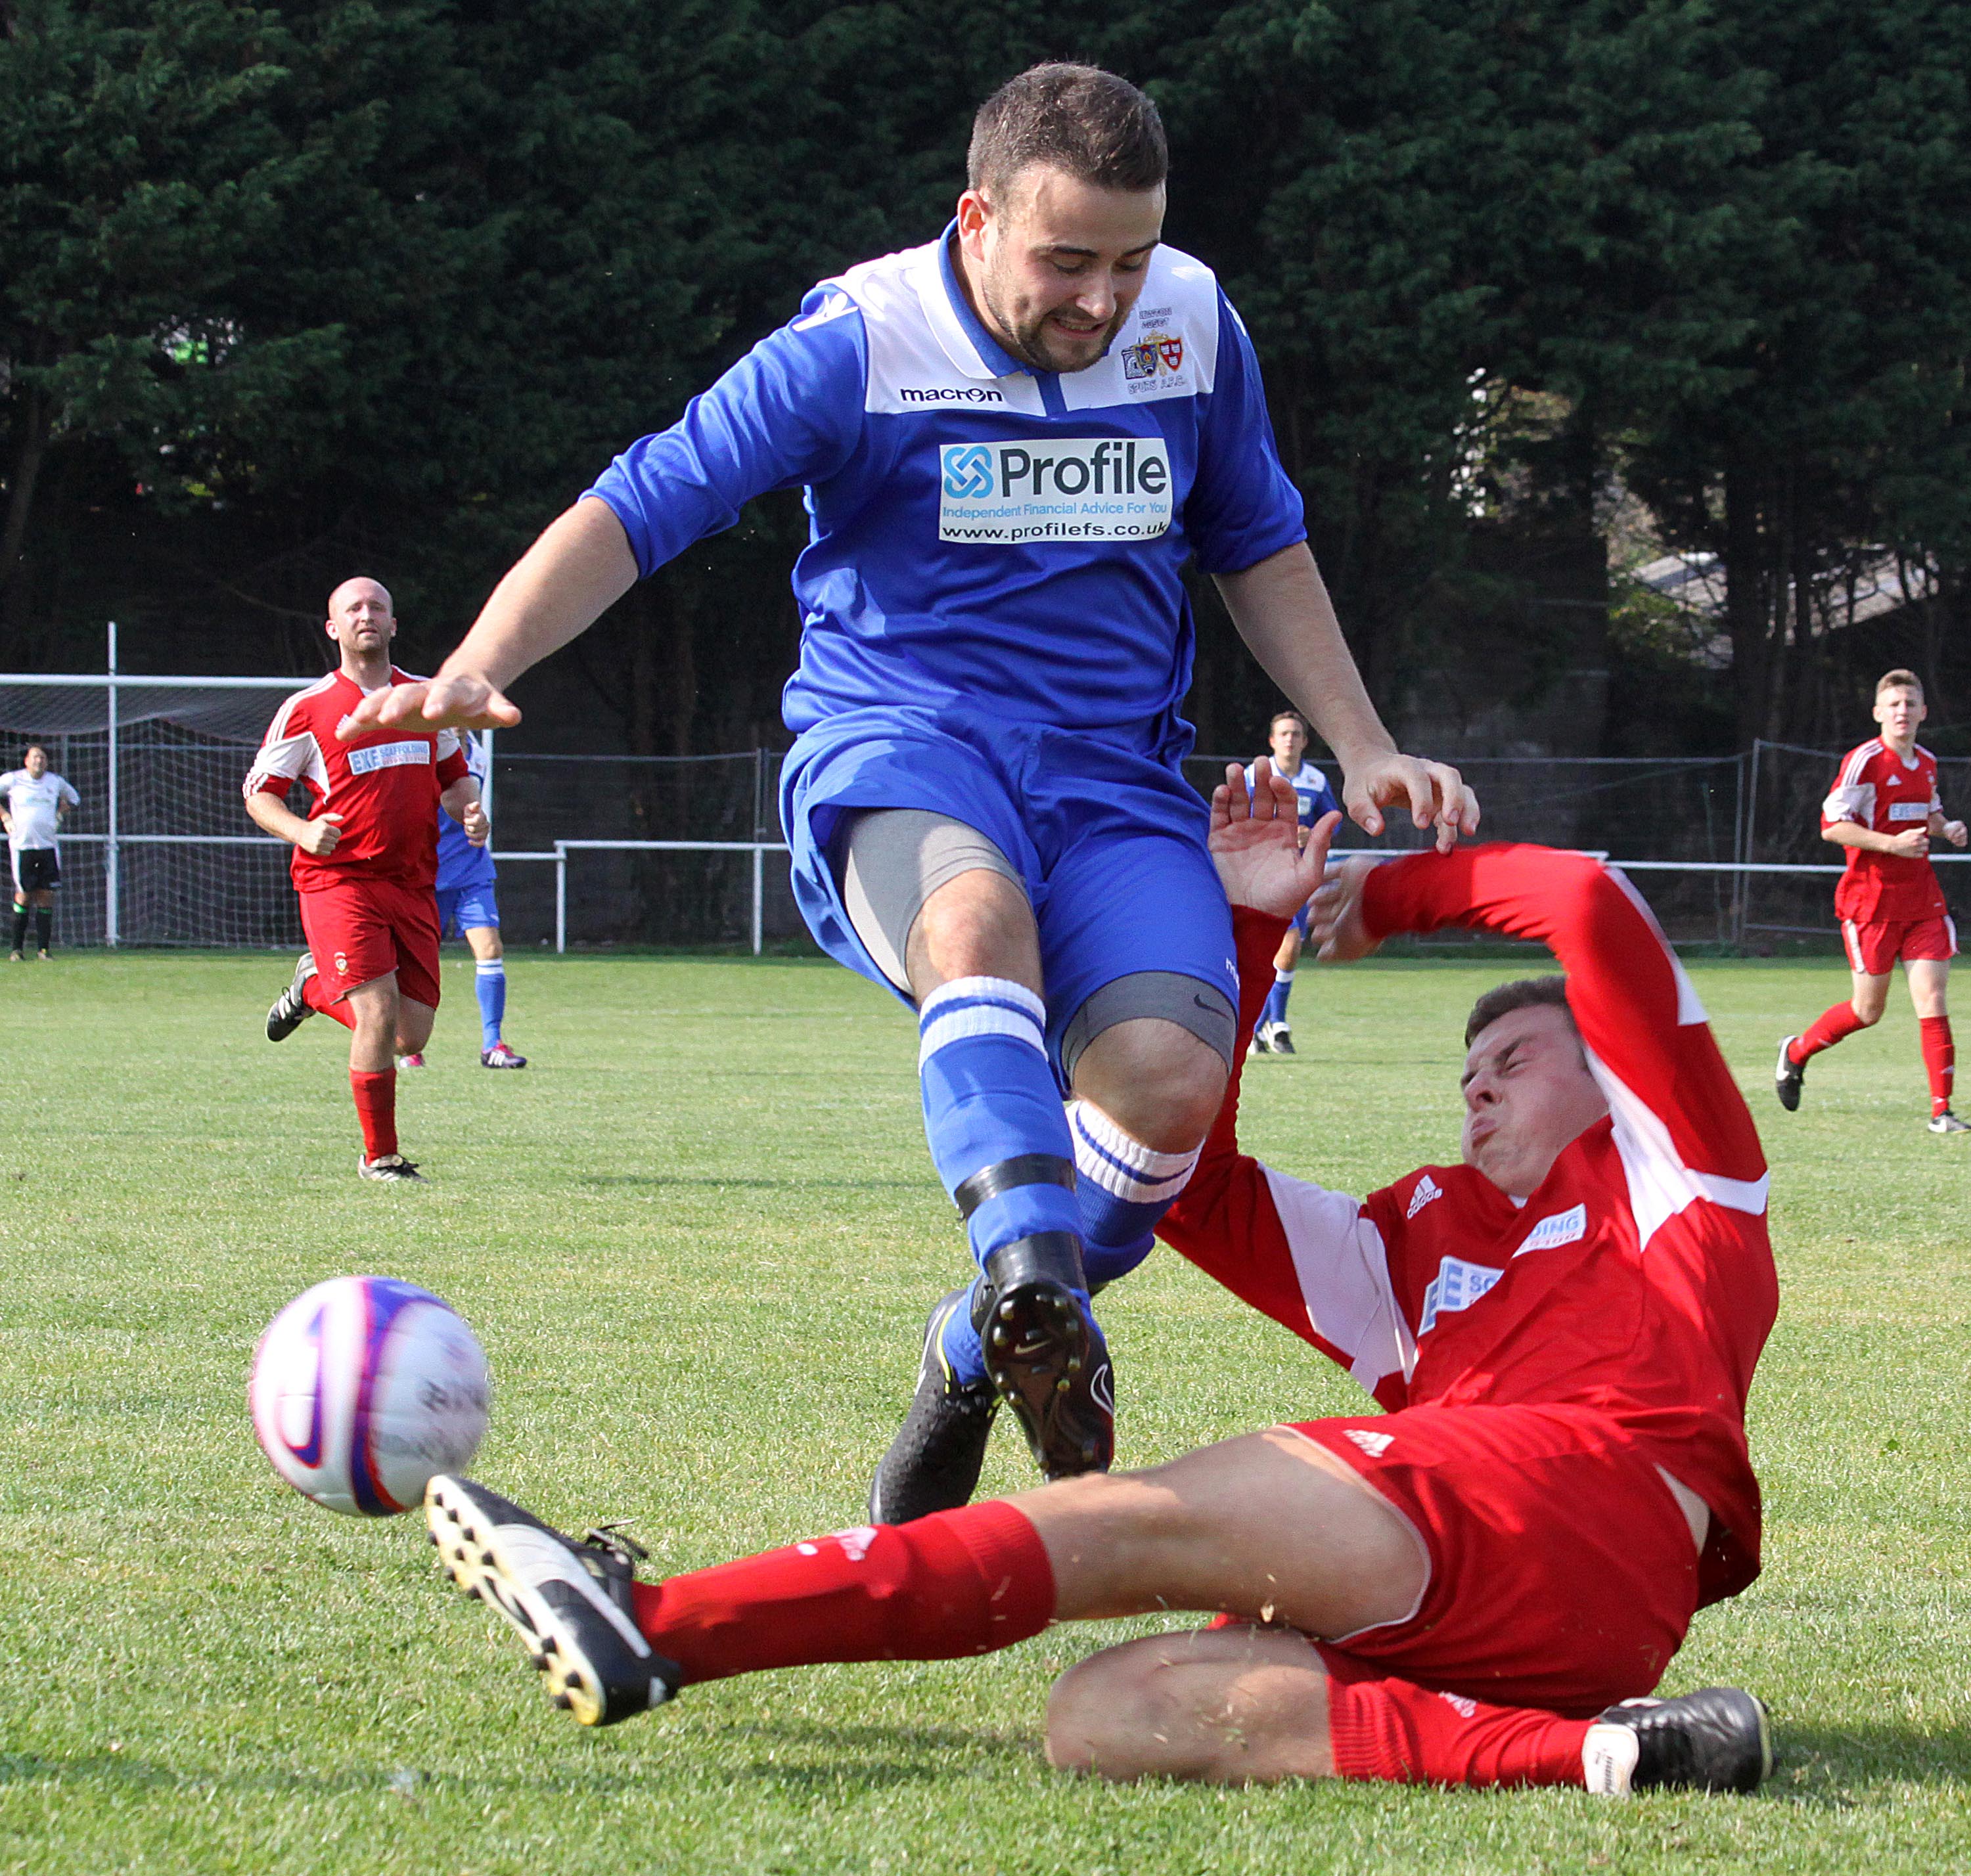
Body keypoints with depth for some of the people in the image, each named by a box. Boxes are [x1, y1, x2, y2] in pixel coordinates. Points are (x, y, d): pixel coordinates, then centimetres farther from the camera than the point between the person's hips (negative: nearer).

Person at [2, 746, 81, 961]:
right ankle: (17, 948, 6)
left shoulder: (55, 781, 10)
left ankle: (43, 949, 2)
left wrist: (59, 814, 13)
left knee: (46, 897, -1)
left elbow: (73, 798, 27)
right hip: (22, 845, -3)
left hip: (49, 845, 3)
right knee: (24, 896, -3)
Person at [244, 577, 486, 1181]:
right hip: (338, 877, -5)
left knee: (410, 1038, 2)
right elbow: (259, 794, 3)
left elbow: (454, 774, 24)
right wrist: (301, 831, -17)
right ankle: (379, 1156, 0)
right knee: (379, 1017, -17)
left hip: (413, 884, 5)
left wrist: (469, 810, 1)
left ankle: (317, 988, 32)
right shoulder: (306, 711, -1)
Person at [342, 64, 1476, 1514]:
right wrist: (481, 667, -26)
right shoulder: (860, 344, -8)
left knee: (1170, 1072, -24)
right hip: (894, 743, -4)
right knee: (977, 915, -40)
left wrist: (1363, 747, 17)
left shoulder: (1194, 325, 6)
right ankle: (1035, 1267, -62)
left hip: (1115, 765, 4)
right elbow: (640, 507, -11)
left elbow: (1256, 543, 23)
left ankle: (982, 1355, 2)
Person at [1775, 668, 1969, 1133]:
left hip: (1922, 901, 5)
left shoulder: (1927, 763, 10)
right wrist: (1892, 843, -22)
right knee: (1869, 1010, 3)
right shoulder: (1864, 761, -11)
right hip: (1870, 899, -5)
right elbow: (1831, 825, -15)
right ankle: (1796, 1052, 30)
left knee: (1932, 1000, -7)